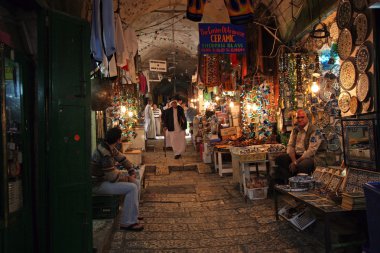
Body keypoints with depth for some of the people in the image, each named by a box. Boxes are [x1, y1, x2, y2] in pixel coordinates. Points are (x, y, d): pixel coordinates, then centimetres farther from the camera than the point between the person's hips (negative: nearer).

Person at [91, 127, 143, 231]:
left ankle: (132, 214, 23)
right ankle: (127, 222, -14)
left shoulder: (110, 148, 2)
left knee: (136, 182, 11)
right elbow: (113, 177, -27)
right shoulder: (105, 153, -28)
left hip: (106, 178, 10)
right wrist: (127, 178, -11)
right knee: (131, 188, -22)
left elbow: (122, 158, 17)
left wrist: (132, 171, 9)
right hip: (99, 185, -10)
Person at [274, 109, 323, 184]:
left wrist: (296, 162, -18)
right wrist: (293, 160, -11)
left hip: (308, 157, -6)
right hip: (295, 155, 7)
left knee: (301, 166, -38)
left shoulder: (314, 130, -9)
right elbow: (290, 145, 8)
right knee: (279, 159, -17)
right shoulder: (295, 129, 13)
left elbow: (311, 150, -16)